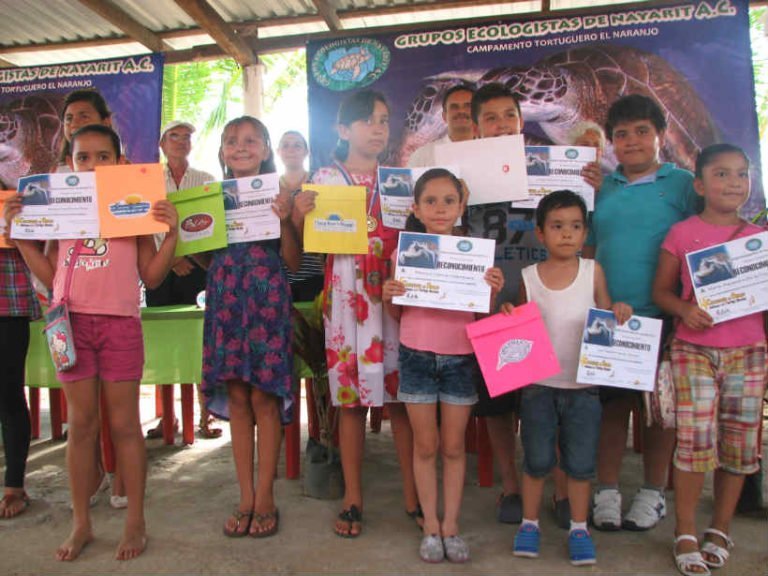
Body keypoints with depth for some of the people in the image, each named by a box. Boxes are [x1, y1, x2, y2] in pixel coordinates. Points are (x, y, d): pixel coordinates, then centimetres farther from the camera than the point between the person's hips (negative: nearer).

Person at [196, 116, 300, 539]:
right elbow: (206, 258, 14)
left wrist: (285, 220, -14)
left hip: (266, 300, -3)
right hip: (225, 300, 4)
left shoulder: (277, 195, 2)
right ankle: (246, 497, 19)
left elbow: (293, 261, -1)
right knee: (236, 399, 7)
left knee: (264, 397, -1)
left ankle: (265, 497, 13)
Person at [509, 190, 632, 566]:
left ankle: (579, 528, 29)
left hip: (583, 384, 0)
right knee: (537, 460, 10)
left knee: (580, 462, 9)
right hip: (538, 383, 0)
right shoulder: (528, 277, -2)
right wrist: (507, 315, -14)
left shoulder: (593, 271, -2)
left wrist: (618, 314, -18)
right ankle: (529, 523, 30)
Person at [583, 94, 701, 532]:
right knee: (612, 404, 10)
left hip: (661, 318, -2)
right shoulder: (602, 188, 10)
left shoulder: (683, 184, 0)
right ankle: (607, 492, 22)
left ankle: (654, 493, 26)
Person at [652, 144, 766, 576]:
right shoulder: (682, 234, 1)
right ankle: (686, 533, 10)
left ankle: (721, 530, 26)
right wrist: (685, 309, -15)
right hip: (694, 349, -3)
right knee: (697, 439, -7)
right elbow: (661, 290, 2)